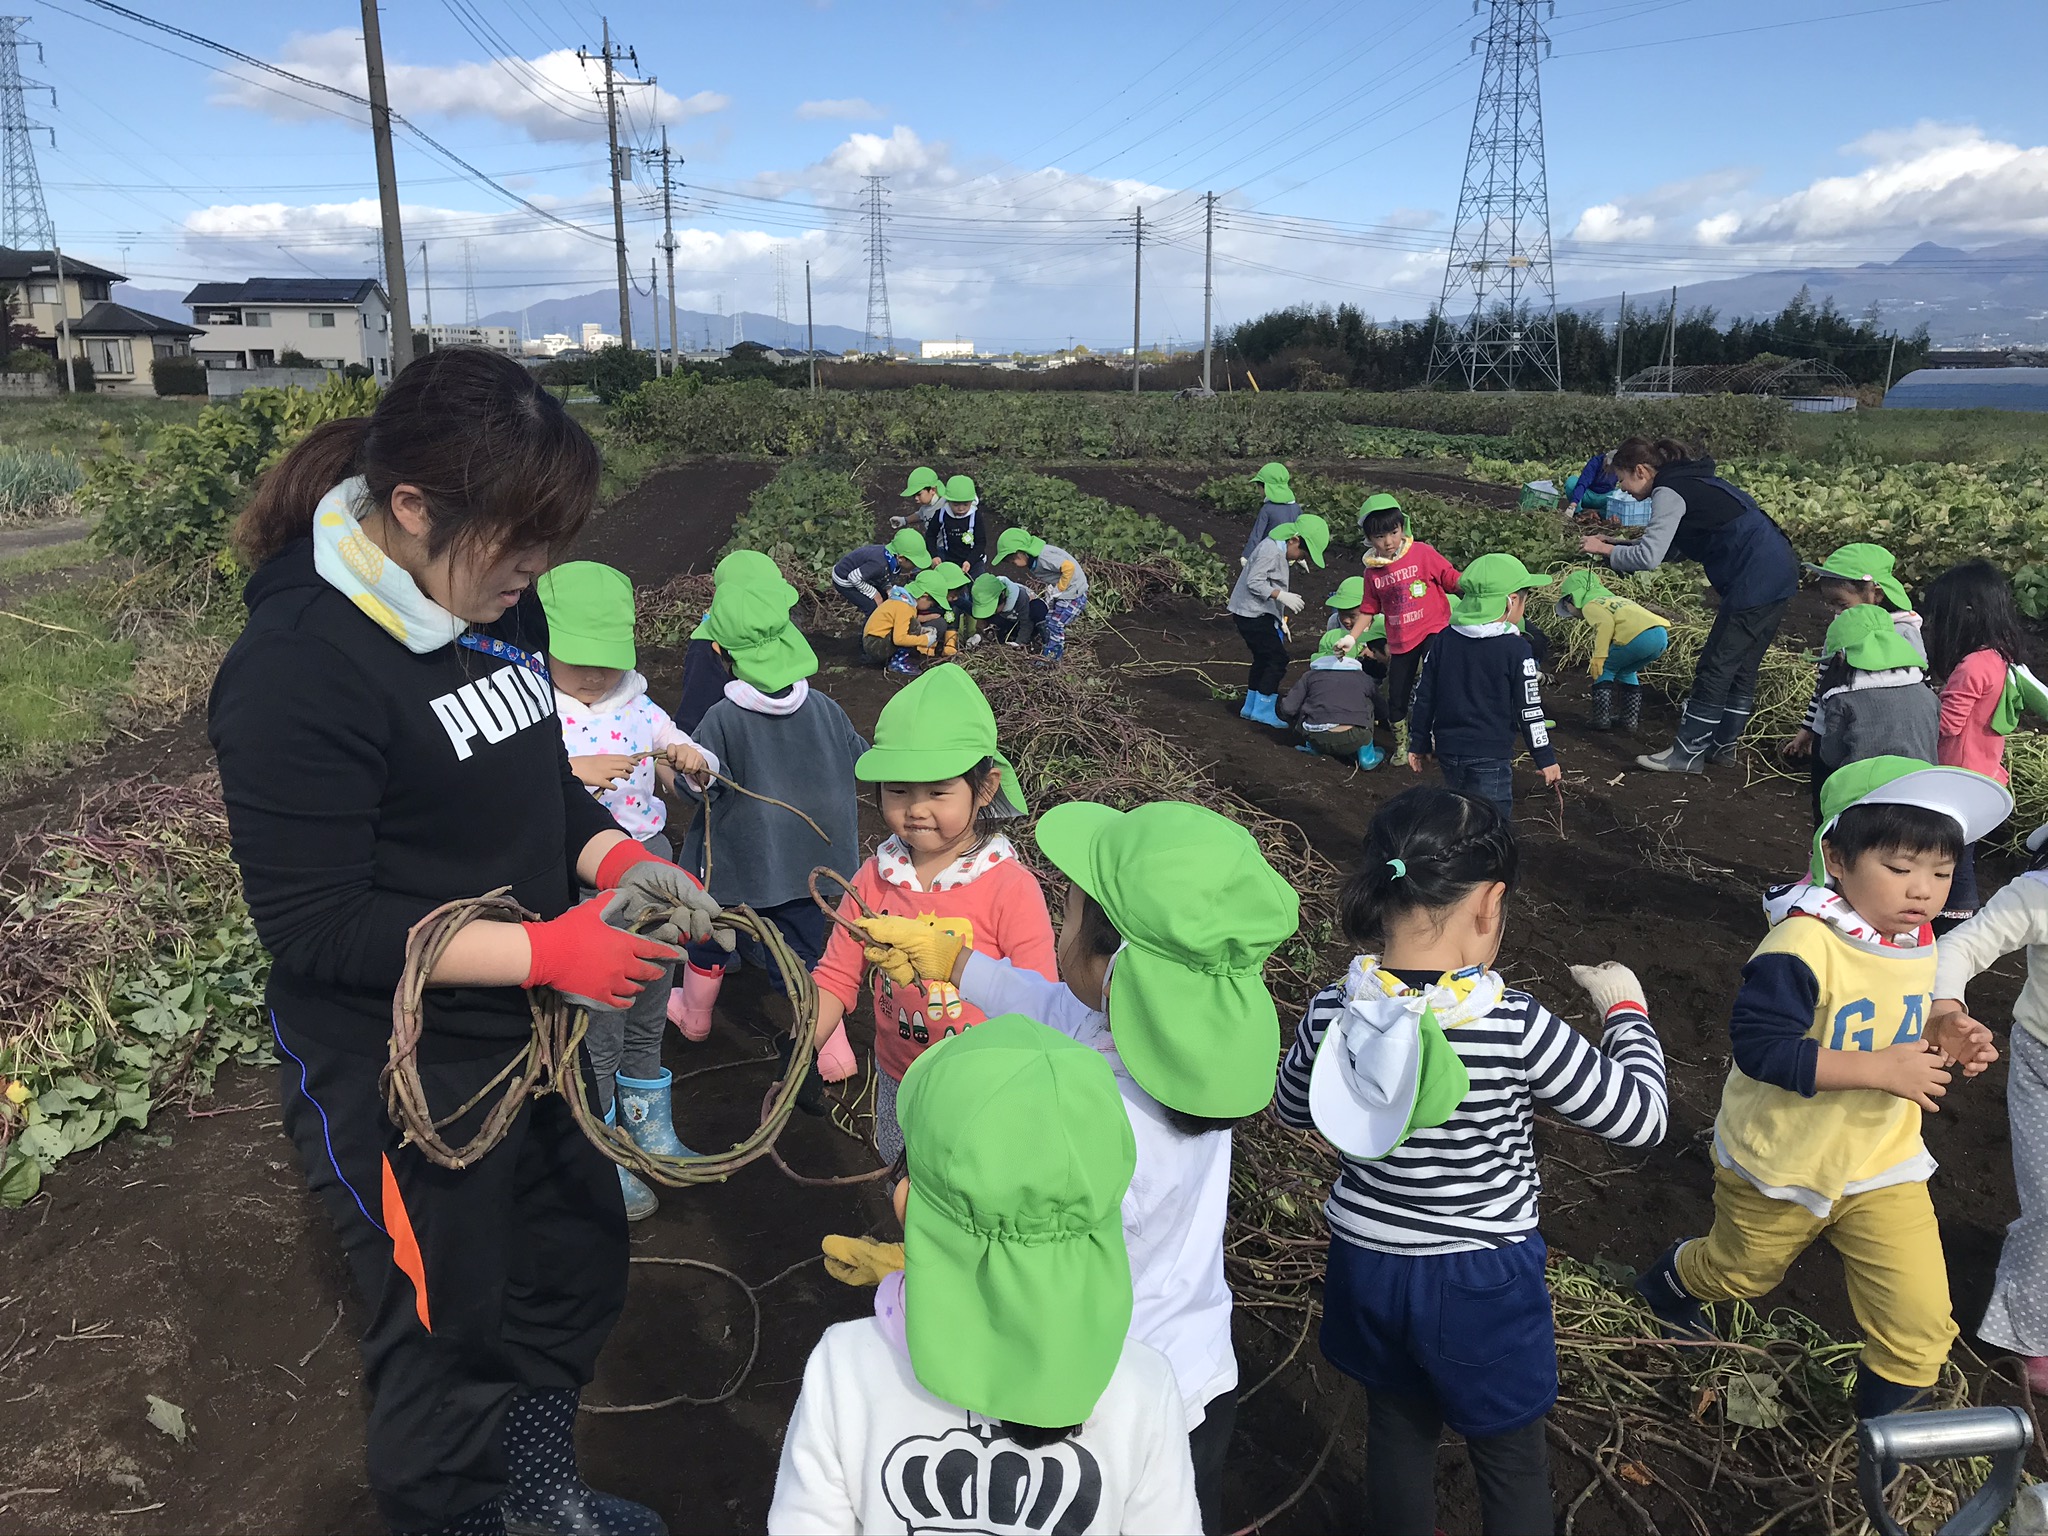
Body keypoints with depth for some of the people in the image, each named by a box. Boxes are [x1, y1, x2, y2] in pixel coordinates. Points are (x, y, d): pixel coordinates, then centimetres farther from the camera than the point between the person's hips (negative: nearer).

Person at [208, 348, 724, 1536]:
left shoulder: (498, 606, -4)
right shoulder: (300, 669, -25)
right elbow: (314, 925, -23)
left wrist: (619, 858, -8)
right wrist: (547, 951, -26)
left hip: (526, 1034, 8)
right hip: (395, 1078, -8)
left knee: (581, 1265, 25)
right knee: (452, 1335, 14)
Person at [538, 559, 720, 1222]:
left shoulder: (639, 709, 3)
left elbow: (708, 769, 9)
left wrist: (695, 762, -13)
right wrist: (570, 772, -34)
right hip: (580, 887, -5)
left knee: (647, 1019, 20)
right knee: (597, 1034, 6)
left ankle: (651, 1130, 41)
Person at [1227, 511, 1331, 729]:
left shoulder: (1279, 552, 15)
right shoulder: (1271, 550, -17)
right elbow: (1254, 582, -23)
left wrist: (1280, 620, 20)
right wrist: (1282, 595, -25)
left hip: (1256, 613, 11)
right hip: (1253, 613, -11)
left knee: (1263, 659, 16)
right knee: (1278, 659, -9)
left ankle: (1250, 707, 24)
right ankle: (1262, 710, -5)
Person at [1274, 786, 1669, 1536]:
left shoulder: (1335, 1014, -17)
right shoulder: (1517, 1028, -28)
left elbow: (1292, 1108, 4)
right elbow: (1641, 1119, -14)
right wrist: (1627, 1009, 1)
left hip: (1369, 1267, 3)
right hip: (1481, 1281, -3)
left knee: (1397, 1431, 27)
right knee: (1512, 1460, 22)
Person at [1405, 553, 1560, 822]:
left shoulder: (1445, 640, 2)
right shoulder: (1515, 649, -11)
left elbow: (1424, 696, 6)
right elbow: (1529, 710, -9)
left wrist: (1418, 743, 16)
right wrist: (1546, 759, 0)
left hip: (1447, 750, 6)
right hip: (1490, 757, -5)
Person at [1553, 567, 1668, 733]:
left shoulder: (1589, 605, 10)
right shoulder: (1612, 599, 37)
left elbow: (1606, 623, -11)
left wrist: (1599, 656, -13)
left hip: (1641, 635, -8)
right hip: (1662, 634, 8)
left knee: (1604, 668, 11)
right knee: (1625, 671, 28)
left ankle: (1602, 718, 5)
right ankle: (1630, 718, 25)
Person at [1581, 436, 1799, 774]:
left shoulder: (1669, 492, -11)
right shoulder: (1688, 482, 19)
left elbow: (1649, 557, -19)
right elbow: (1674, 549, 21)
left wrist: (1605, 549, -4)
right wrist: (1617, 545, 13)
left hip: (1755, 579, -10)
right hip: (1777, 572, 10)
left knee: (1715, 667, -3)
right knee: (1741, 667, 16)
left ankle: (1687, 753, 3)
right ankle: (1723, 744, 26)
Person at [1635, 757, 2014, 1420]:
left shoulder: (1917, 945, -3)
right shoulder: (1801, 947, -29)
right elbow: (1759, 1046, -34)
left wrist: (1940, 1041, -8)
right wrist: (1881, 1068, -34)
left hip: (1883, 1166, 5)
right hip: (1781, 1163, -5)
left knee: (1921, 1320, -2)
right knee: (1742, 1272, 21)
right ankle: (1672, 1279, 55)